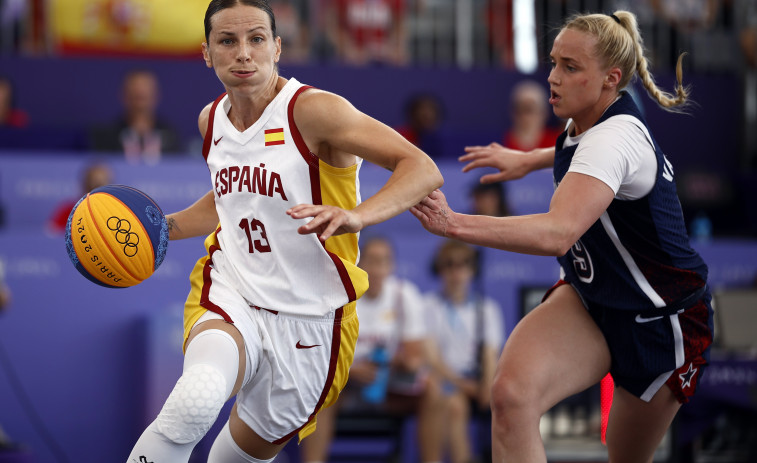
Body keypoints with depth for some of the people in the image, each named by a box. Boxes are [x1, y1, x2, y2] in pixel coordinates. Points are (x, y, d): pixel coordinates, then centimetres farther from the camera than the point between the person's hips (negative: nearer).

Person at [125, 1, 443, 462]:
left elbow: (423, 169, -26)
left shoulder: (313, 110, -16)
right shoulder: (213, 119, 4)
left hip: (308, 318, -2)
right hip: (230, 298, 2)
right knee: (197, 398, -32)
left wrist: (356, 216, -43)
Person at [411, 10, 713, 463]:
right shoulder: (593, 121, -3)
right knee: (511, 396, -23)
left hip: (659, 323, -7)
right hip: (589, 299, 7)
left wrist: (455, 224, -57)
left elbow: (558, 233, -48)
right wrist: (527, 160, 30)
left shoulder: (615, 139, -30)